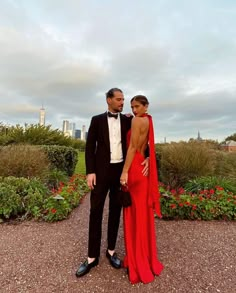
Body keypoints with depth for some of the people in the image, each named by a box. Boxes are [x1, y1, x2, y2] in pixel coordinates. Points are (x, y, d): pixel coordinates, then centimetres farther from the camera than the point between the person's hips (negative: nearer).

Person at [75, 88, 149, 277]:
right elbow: (90, 146, 0)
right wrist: (90, 172, -9)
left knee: (115, 211, 10)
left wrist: (147, 158, -14)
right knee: (96, 211, 2)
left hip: (121, 170, 2)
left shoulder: (128, 120, 8)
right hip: (102, 170, -1)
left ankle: (111, 250, 28)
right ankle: (92, 257, 18)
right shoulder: (97, 120, 4)